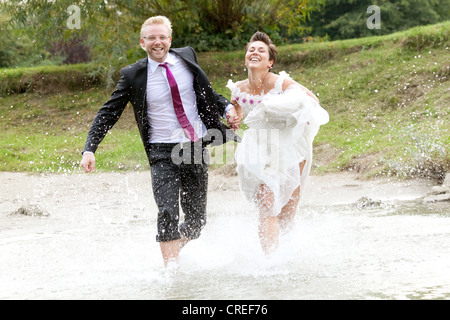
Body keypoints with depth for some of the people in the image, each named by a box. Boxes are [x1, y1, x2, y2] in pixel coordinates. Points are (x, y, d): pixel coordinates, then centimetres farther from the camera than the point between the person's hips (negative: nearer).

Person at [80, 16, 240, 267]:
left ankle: (175, 249, 37)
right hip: (163, 152, -3)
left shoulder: (186, 57, 4)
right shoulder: (133, 75, -4)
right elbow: (109, 113, -1)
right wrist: (90, 149, -11)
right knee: (168, 213, -19)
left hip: (196, 148, 3)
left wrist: (226, 107, 0)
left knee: (196, 218, 9)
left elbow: (206, 93, 19)